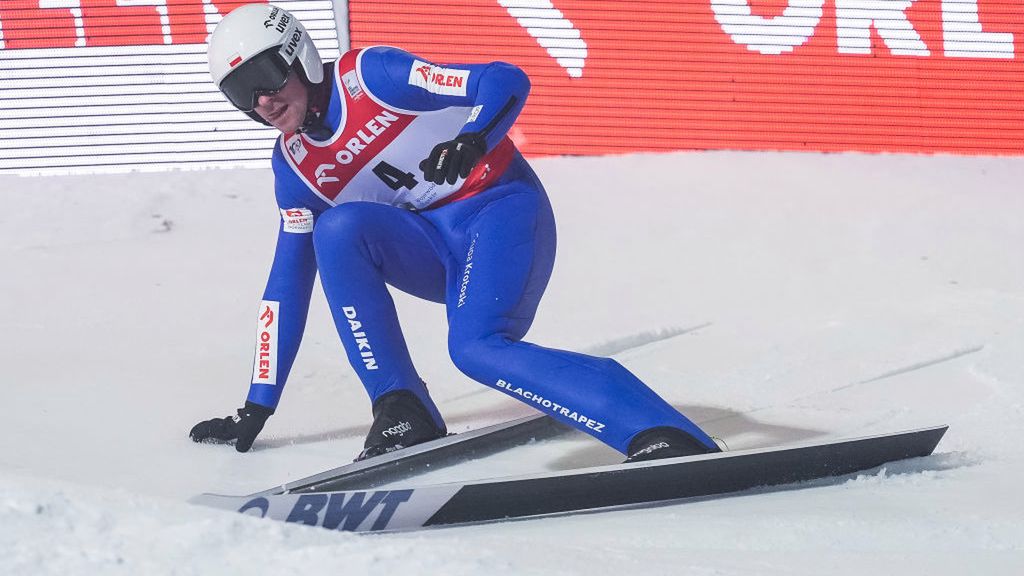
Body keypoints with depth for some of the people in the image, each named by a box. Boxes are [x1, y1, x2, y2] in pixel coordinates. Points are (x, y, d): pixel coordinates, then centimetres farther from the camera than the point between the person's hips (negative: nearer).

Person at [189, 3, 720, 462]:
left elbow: (507, 82, -16)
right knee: (337, 230, -23)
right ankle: (403, 414, -20)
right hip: (433, 249, 6)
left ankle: (670, 438, -39)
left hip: (501, 208, -6)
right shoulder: (293, 164, 6)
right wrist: (257, 408, 12)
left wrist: (471, 141, -38)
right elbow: (288, 281, 12)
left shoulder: (369, 76, -13)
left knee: (475, 347, -32)